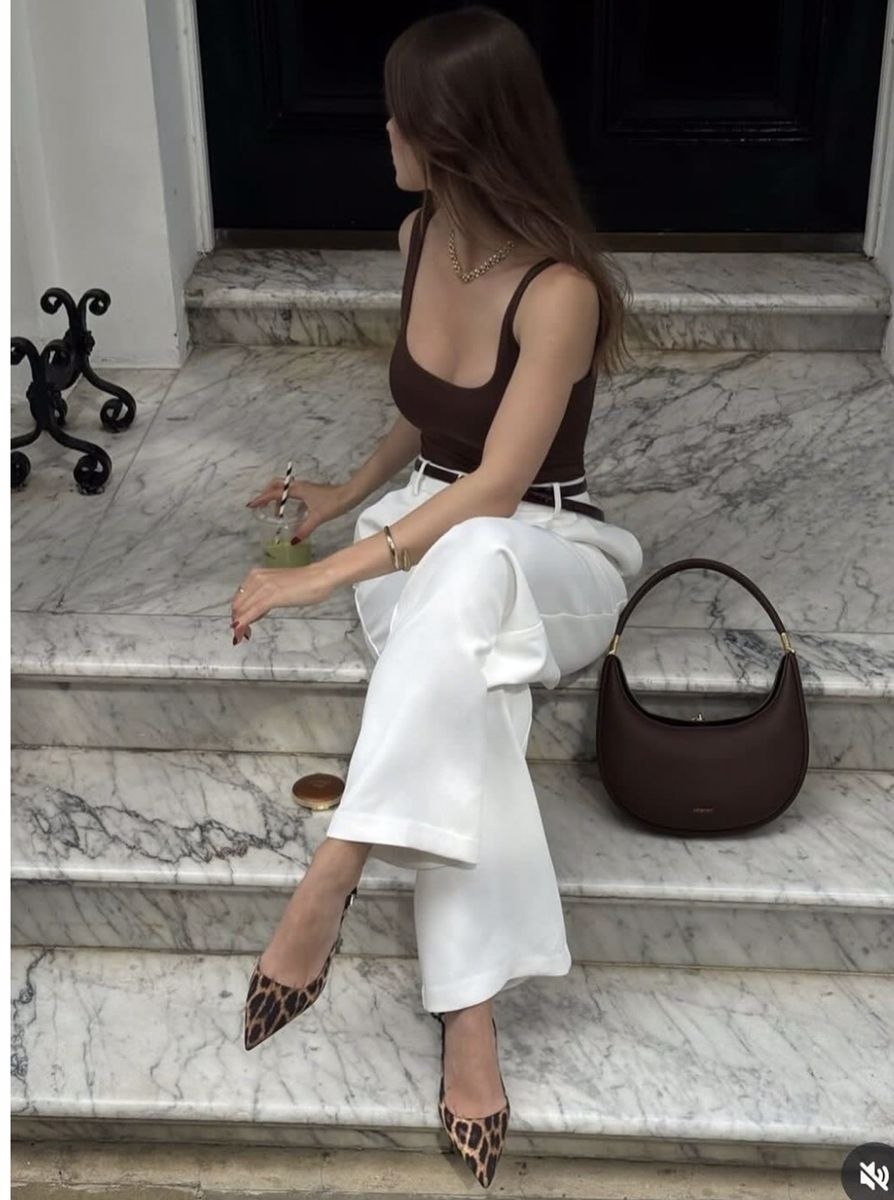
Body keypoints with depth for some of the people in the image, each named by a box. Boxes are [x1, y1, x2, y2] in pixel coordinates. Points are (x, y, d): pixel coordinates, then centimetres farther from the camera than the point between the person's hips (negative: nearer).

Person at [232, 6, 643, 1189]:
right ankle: (469, 1017, -37)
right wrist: (351, 491, 17)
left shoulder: (560, 288, -22)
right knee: (465, 702, -34)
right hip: (428, 532, 5)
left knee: (465, 569, -44)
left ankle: (327, 883, -44)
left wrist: (319, 577, -28)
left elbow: (497, 490, -27)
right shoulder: (420, 236, 2)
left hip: (551, 554, -5)